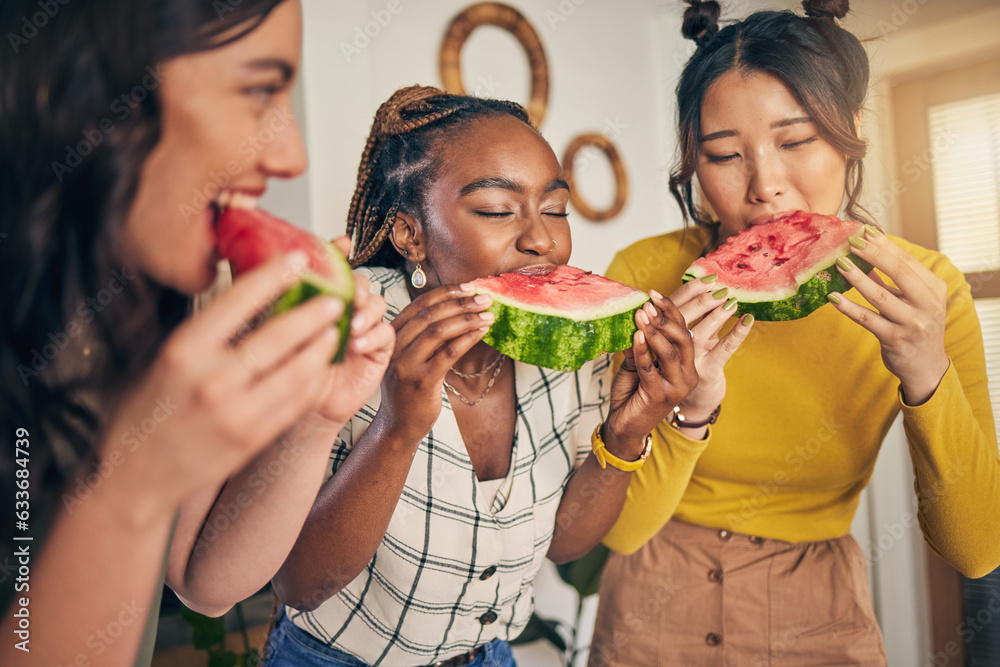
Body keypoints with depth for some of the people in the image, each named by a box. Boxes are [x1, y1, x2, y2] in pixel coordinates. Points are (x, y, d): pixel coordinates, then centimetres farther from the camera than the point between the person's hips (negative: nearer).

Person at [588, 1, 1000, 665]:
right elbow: (619, 527, -18)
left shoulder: (923, 287, -14)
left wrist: (928, 376, -30)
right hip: (656, 610, -1)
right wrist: (690, 406, -35)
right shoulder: (648, 275, -19)